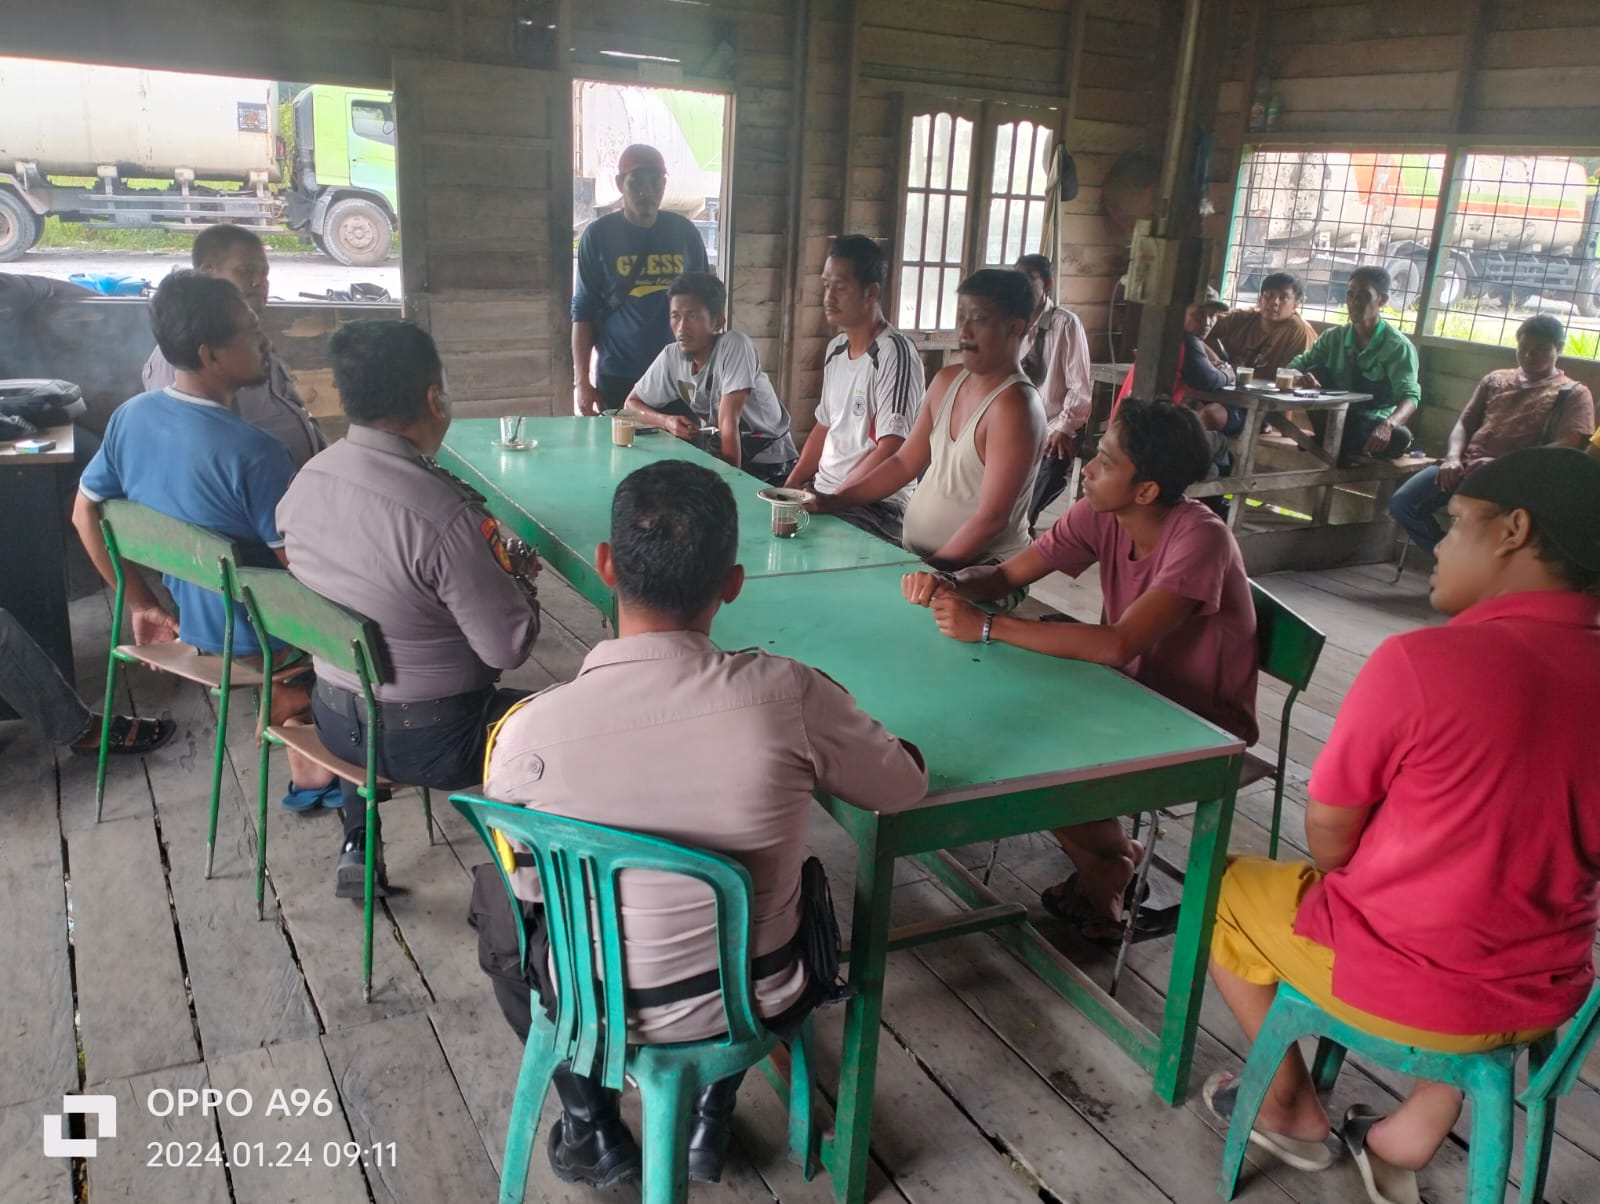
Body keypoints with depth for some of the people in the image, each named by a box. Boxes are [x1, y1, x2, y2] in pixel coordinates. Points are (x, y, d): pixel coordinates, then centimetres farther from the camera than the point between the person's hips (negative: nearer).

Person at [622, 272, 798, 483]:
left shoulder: (734, 346, -23)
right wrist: (668, 421, -14)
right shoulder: (671, 356, -6)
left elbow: (728, 421, -26)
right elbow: (632, 404, 4)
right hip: (717, 453, 6)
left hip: (768, 462, -6)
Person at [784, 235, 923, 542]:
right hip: (822, 493, 8)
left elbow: (891, 451, -19)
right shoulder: (835, 348, 11)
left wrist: (832, 500, -18)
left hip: (876, 507, -8)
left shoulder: (895, 355, -15)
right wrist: (790, 486, 8)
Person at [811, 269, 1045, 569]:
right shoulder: (946, 381, 6)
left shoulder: (1014, 406, -18)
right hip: (916, 553, 7)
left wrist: (930, 568, -17)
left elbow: (992, 518, -20)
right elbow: (905, 462, 13)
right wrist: (837, 500, 3)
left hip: (980, 570, -7)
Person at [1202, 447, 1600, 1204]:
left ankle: (1291, 1111, 30)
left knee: (1225, 888, 20)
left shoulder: (1421, 662, -24)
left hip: (1395, 983, -5)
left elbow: (1329, 842, -13)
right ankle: (1413, 1135, 30)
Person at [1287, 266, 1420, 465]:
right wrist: (1298, 377, -28)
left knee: (1400, 437, -36)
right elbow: (1294, 366, 0)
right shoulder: (1333, 337, 2)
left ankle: (1338, 447, -15)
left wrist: (1387, 425, -44)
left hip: (1374, 426, -2)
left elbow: (1409, 396, -21)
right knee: (1315, 372, -20)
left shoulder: (1398, 346, -10)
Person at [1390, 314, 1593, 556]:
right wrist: (1453, 457, -5)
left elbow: (1563, 448, -4)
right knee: (1402, 503, -18)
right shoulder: (1496, 379, 25)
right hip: (1465, 466, 5)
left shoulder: (1574, 394, 11)